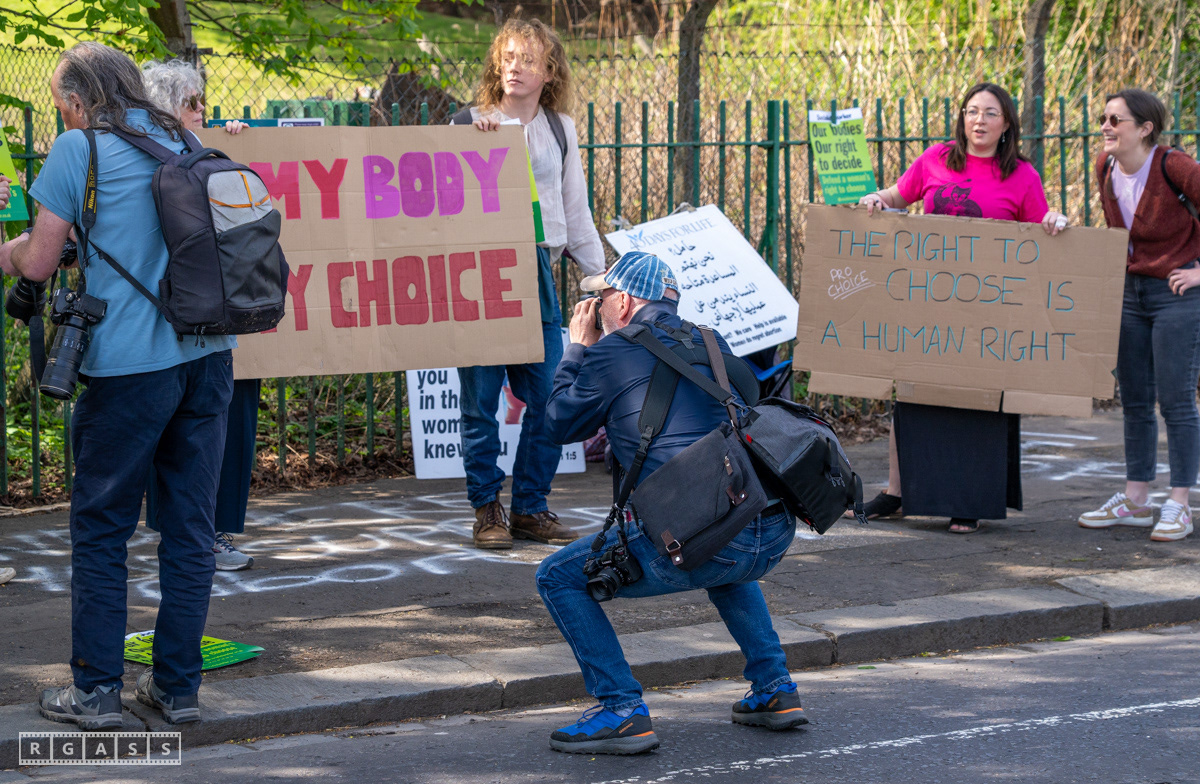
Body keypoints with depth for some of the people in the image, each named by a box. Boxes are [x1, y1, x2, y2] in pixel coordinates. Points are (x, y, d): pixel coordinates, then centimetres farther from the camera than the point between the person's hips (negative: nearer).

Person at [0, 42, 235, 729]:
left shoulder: (79, 148, -3)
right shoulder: (183, 142, 14)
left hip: (130, 364, -5)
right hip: (209, 355, 5)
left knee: (102, 529, 5)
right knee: (191, 525, 9)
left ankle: (97, 691, 6)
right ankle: (179, 686, 14)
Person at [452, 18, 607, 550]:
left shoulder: (560, 129, 14)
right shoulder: (470, 124, 4)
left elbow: (575, 210, 19)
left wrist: (600, 273, 17)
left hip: (536, 268, 3)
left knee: (549, 400, -1)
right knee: (480, 400, -1)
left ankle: (530, 508, 10)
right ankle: (486, 510, 9)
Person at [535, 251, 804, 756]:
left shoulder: (613, 353, 3)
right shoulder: (708, 344, 21)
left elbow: (561, 425, 17)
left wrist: (578, 349, 31)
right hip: (775, 535, 7)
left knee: (558, 578, 9)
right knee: (722, 568, 42)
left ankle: (622, 711, 0)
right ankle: (775, 690, 29)